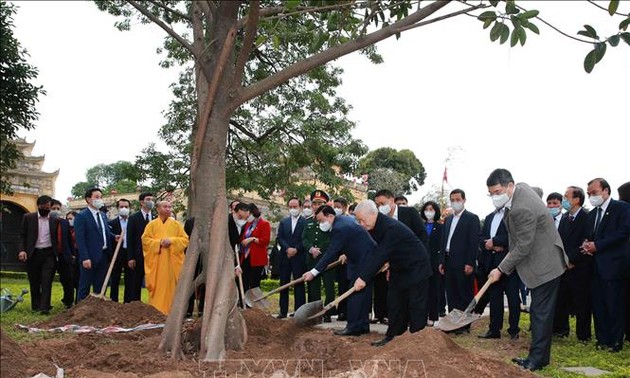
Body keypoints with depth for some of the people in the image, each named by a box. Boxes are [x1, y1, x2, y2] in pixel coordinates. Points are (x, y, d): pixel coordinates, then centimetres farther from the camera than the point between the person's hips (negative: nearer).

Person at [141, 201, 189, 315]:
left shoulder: (176, 225, 9)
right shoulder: (152, 224, 8)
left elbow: (185, 240, 3)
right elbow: (145, 240, 0)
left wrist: (171, 241, -12)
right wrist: (159, 242, -13)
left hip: (172, 262, 1)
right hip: (156, 263, -1)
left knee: (171, 286, -1)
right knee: (157, 287, -2)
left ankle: (170, 311, 4)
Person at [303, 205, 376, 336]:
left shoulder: (340, 228, -23)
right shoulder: (345, 219, 9)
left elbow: (331, 253, -25)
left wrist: (314, 272, -23)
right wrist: (347, 254, 18)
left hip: (363, 262, -11)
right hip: (367, 258, 11)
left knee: (356, 293, -8)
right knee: (363, 293, 14)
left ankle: (353, 327, -6)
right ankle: (363, 325, 19)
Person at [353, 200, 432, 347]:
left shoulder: (392, 228, -30)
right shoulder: (374, 227, -2)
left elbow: (381, 255, -34)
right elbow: (377, 253, 8)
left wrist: (363, 277, -35)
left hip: (416, 268, -9)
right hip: (399, 269, 9)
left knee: (416, 306, -4)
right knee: (394, 303, 9)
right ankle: (392, 336, 16)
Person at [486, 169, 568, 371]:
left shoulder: (522, 209, -29)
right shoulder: (522, 187, 2)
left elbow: (523, 247, -23)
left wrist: (501, 269, -16)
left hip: (544, 265, -11)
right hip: (541, 262, 11)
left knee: (540, 313, -4)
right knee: (539, 312, 15)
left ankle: (538, 360, 2)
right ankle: (538, 356, 23)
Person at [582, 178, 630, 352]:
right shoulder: (592, 214, 18)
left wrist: (597, 245, -16)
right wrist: (586, 243, -4)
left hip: (613, 265, -7)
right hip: (597, 266, 7)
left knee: (615, 305, -3)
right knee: (598, 304, 9)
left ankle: (615, 342, 5)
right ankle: (602, 339, 17)